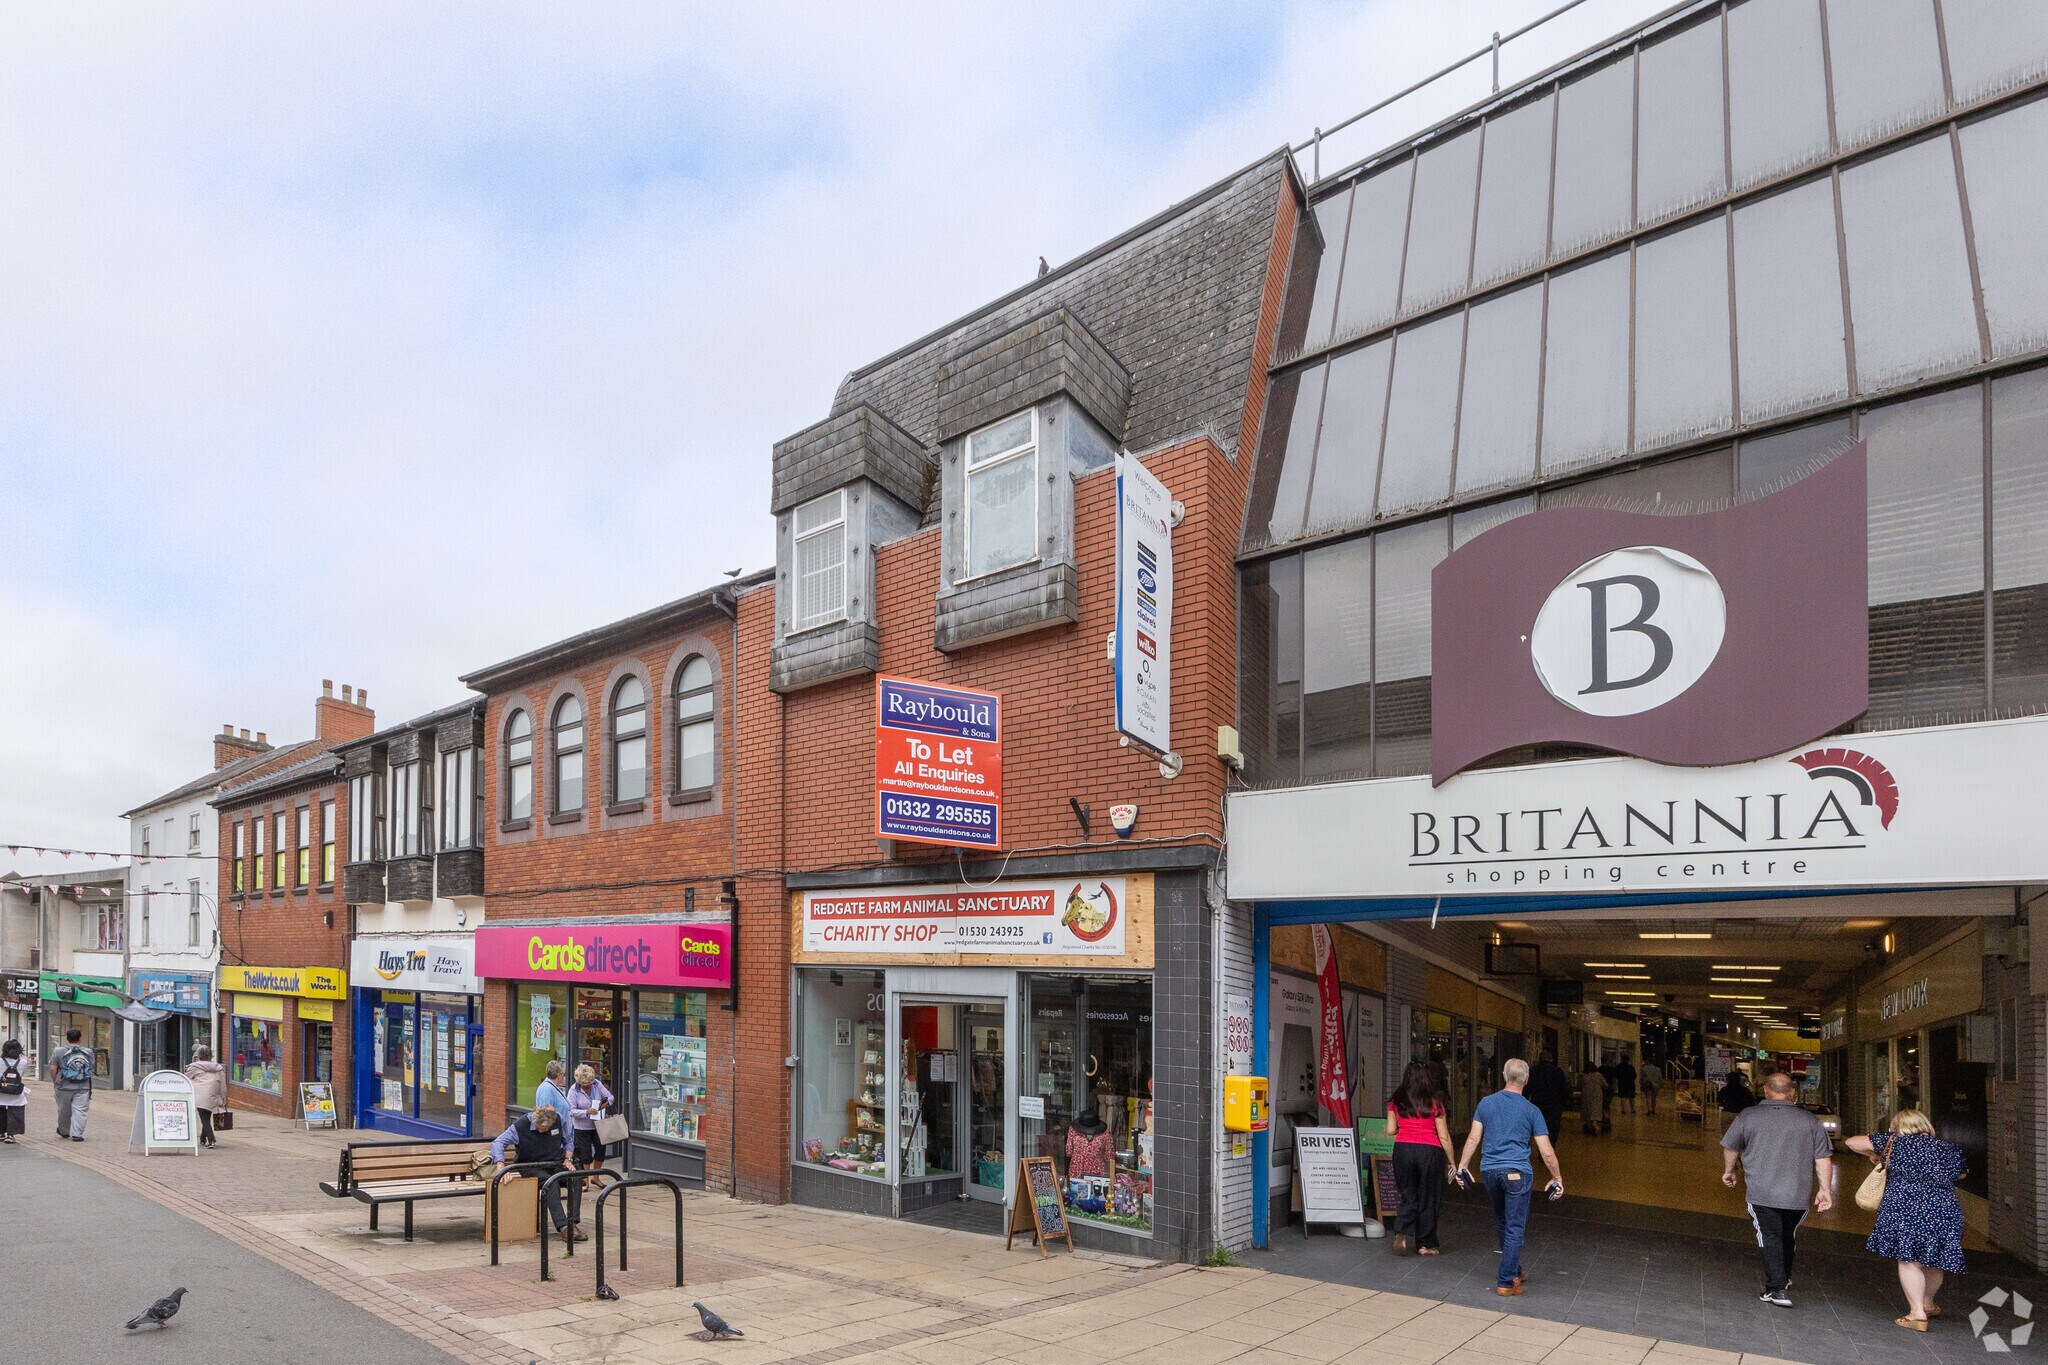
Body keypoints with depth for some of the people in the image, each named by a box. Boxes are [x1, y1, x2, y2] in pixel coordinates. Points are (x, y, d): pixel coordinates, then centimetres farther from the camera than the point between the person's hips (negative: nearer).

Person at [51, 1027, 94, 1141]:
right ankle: (77, 1134, -5)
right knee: (80, 1110, 0)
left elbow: (53, 1069, -5)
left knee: (64, 1110, 15)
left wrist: (54, 1081, 8)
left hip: (64, 1086, 0)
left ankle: (64, 1131, 32)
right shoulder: (88, 1052, 4)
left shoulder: (58, 1052, -3)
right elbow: (91, 1067, 13)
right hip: (83, 1087, 0)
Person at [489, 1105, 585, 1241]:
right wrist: (501, 1167, -37)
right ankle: (563, 1226, -41)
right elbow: (498, 1142, -22)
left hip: (555, 1163, 3)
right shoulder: (521, 1125, -17)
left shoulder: (558, 1120, -6)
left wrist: (567, 1159, -1)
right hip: (531, 1167, -3)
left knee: (576, 1178, -29)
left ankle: (573, 1222, -32)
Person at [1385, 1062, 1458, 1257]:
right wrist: (1451, 1162, 8)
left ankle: (1401, 1233, -7)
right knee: (1428, 1199, 10)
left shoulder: (1395, 1102, 5)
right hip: (1429, 1151, -2)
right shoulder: (1435, 1104, -2)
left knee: (1408, 1196, 13)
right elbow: (1444, 1136, -1)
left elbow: (1391, 1130, 7)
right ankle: (1425, 1244, 15)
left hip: (1402, 1149, 2)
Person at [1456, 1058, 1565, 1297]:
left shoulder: (1486, 1103, 3)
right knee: (1515, 1229, 0)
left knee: (1503, 1224, 20)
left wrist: (1463, 1165, 10)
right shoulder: (1531, 1111, -4)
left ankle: (1513, 1271, 33)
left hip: (1489, 1171, 4)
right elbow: (1547, 1152, -3)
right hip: (1518, 1174, -4)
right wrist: (1557, 1178, 9)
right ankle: (1506, 1282, -1)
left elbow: (1473, 1138, 2)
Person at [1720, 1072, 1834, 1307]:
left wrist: (1728, 1171, 24)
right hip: (1797, 1195, 3)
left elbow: (1730, 1148, 8)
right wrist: (1825, 1189, 5)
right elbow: (1823, 1159, -2)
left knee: (1770, 1239, 2)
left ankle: (1776, 1289, -7)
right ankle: (1784, 1278, 40)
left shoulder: (1748, 1116, -2)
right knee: (1787, 1237, 22)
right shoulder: (1809, 1121, 0)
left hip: (1761, 1193, -3)